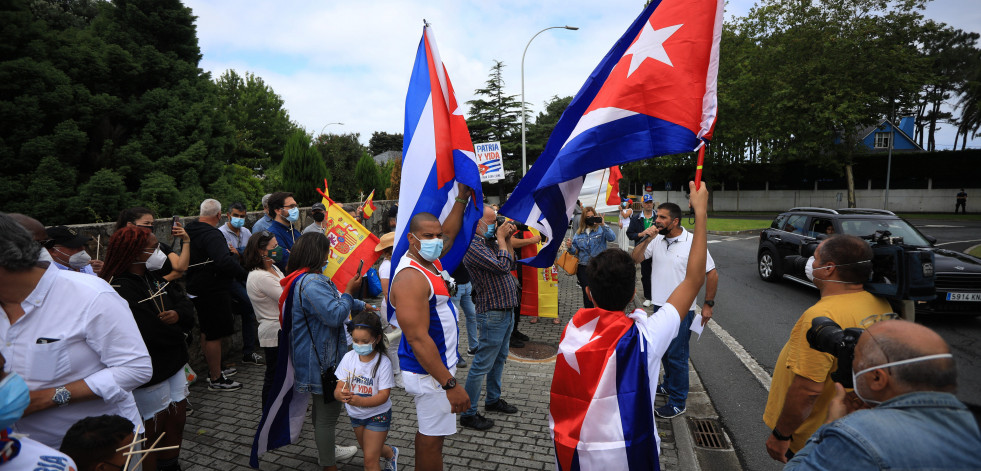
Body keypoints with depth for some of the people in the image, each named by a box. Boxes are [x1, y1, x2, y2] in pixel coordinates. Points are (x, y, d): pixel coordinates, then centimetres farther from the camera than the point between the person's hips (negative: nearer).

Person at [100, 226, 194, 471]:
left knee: (177, 421, 20)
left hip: (173, 365, 9)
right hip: (150, 376, -9)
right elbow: (154, 334, -30)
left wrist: (178, 315, -21)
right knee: (153, 434, 8)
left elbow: (184, 302, 3)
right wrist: (178, 331, -9)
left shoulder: (155, 277, 5)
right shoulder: (121, 291, -25)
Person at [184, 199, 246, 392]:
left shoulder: (191, 229, 9)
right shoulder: (212, 234, -23)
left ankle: (214, 369, 37)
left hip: (197, 288, 10)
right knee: (214, 335, -1)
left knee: (207, 332, 21)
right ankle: (216, 379, 8)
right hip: (213, 291, -10)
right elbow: (224, 262, -37)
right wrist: (243, 272, -21)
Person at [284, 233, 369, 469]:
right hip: (322, 359, -12)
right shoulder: (311, 283, -27)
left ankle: (326, 451, 46)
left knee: (322, 406, 27)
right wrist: (350, 290, -16)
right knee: (328, 413, 2)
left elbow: (331, 300, 21)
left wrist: (362, 306, 24)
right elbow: (335, 314, -30)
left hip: (316, 357, 12)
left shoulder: (303, 279, 10)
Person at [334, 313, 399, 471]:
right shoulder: (349, 357, -12)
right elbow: (338, 387, -14)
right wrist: (341, 394, -38)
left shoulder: (383, 362, -23)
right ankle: (391, 453, 55)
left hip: (377, 415, -5)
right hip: (355, 415, 5)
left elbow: (384, 395, -25)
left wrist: (360, 401, -41)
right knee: (370, 451, 27)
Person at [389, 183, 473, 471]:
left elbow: (449, 234, 24)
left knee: (428, 432, 21)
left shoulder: (428, 260, 4)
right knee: (432, 439, 3)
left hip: (440, 364, 10)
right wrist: (450, 385, -28)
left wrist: (462, 198, 16)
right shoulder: (411, 278, -26)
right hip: (430, 372, -10)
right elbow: (418, 339, -29)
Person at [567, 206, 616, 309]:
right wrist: (570, 247, -8)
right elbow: (576, 250, 14)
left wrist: (603, 225, -22)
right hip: (583, 267, 2)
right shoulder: (579, 232, 11)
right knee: (587, 292, 1)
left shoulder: (601, 229, 0)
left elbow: (612, 238, -17)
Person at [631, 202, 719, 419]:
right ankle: (669, 385, 43)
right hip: (660, 305, 6)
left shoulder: (692, 242, -16)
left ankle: (678, 402, 15)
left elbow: (712, 273, -10)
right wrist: (645, 240, -18)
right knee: (665, 351, 22)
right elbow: (635, 259, -4)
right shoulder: (656, 239, 0)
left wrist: (708, 304, -8)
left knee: (677, 356, 1)